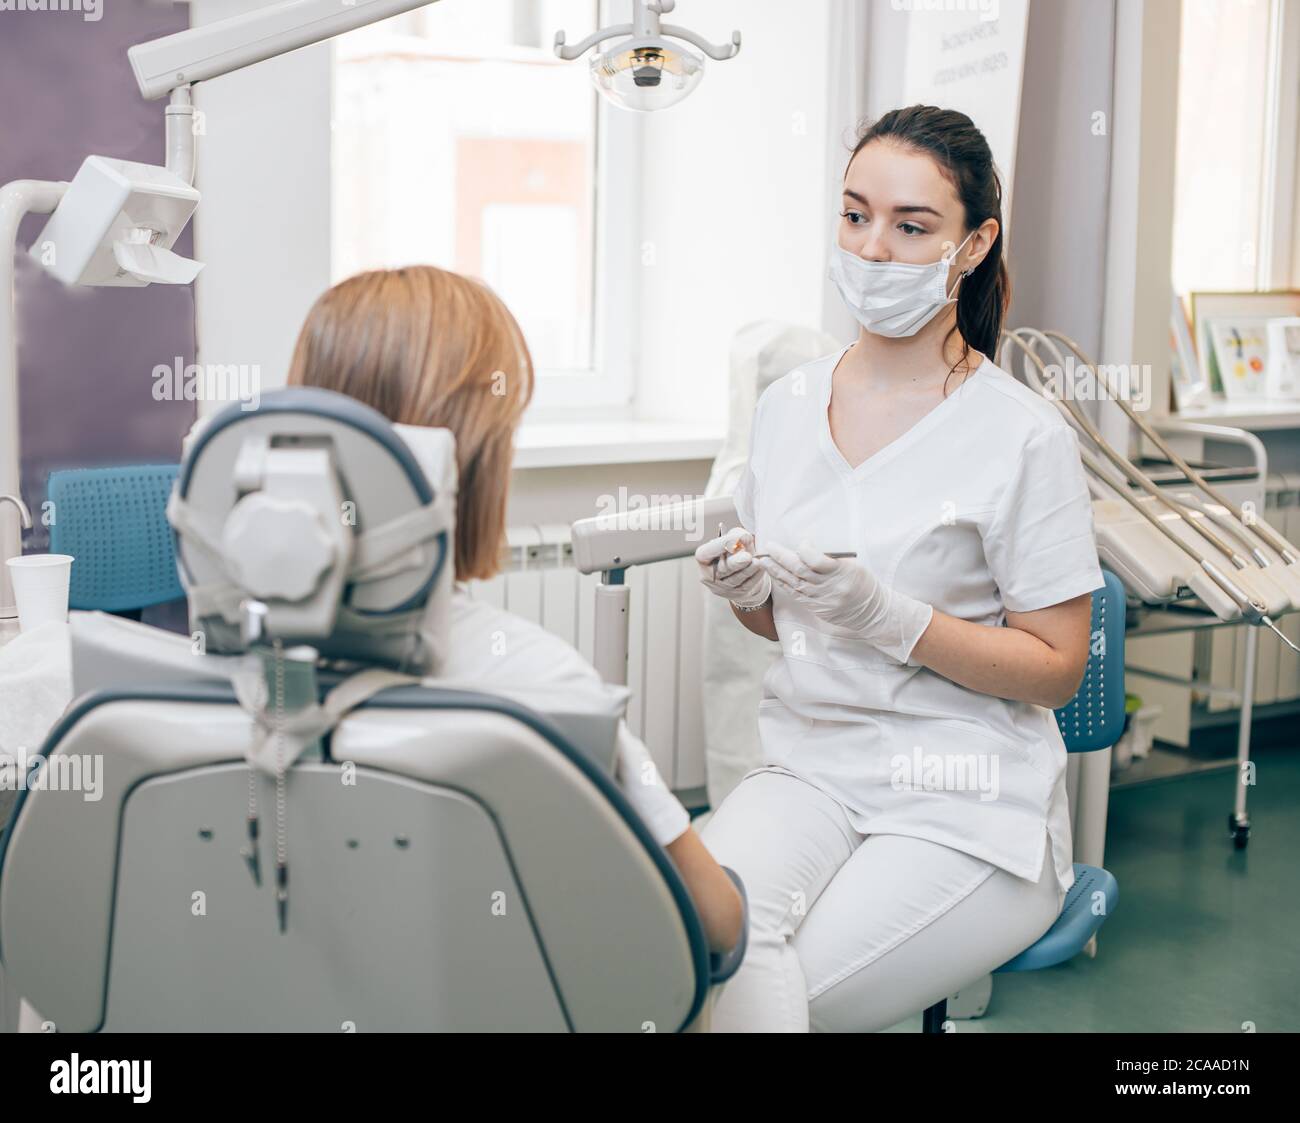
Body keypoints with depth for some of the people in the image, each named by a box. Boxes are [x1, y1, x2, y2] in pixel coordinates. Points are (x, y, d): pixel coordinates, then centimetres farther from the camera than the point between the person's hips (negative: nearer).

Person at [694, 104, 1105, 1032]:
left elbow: (1056, 668, -7)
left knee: (749, 992, -21)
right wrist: (745, 587, -4)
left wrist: (889, 617, -19)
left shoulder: (1024, 435, -9)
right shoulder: (790, 405, 8)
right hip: (810, 767, 4)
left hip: (969, 811, -4)